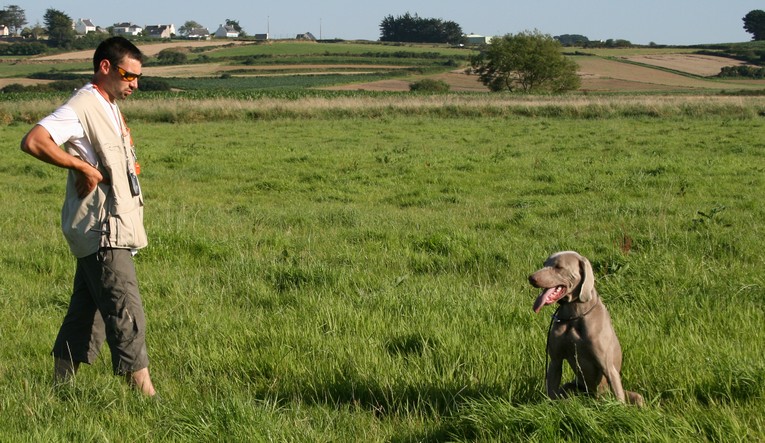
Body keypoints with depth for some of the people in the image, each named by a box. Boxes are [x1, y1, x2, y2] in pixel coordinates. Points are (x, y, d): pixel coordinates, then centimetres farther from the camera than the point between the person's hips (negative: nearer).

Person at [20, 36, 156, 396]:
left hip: (113, 230, 10)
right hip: (101, 232, -10)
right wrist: (83, 168, -23)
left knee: (86, 313, 14)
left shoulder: (109, 108, 17)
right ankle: (144, 392, -12)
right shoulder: (82, 107, -14)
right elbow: (33, 141, -27)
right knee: (127, 315, -12)